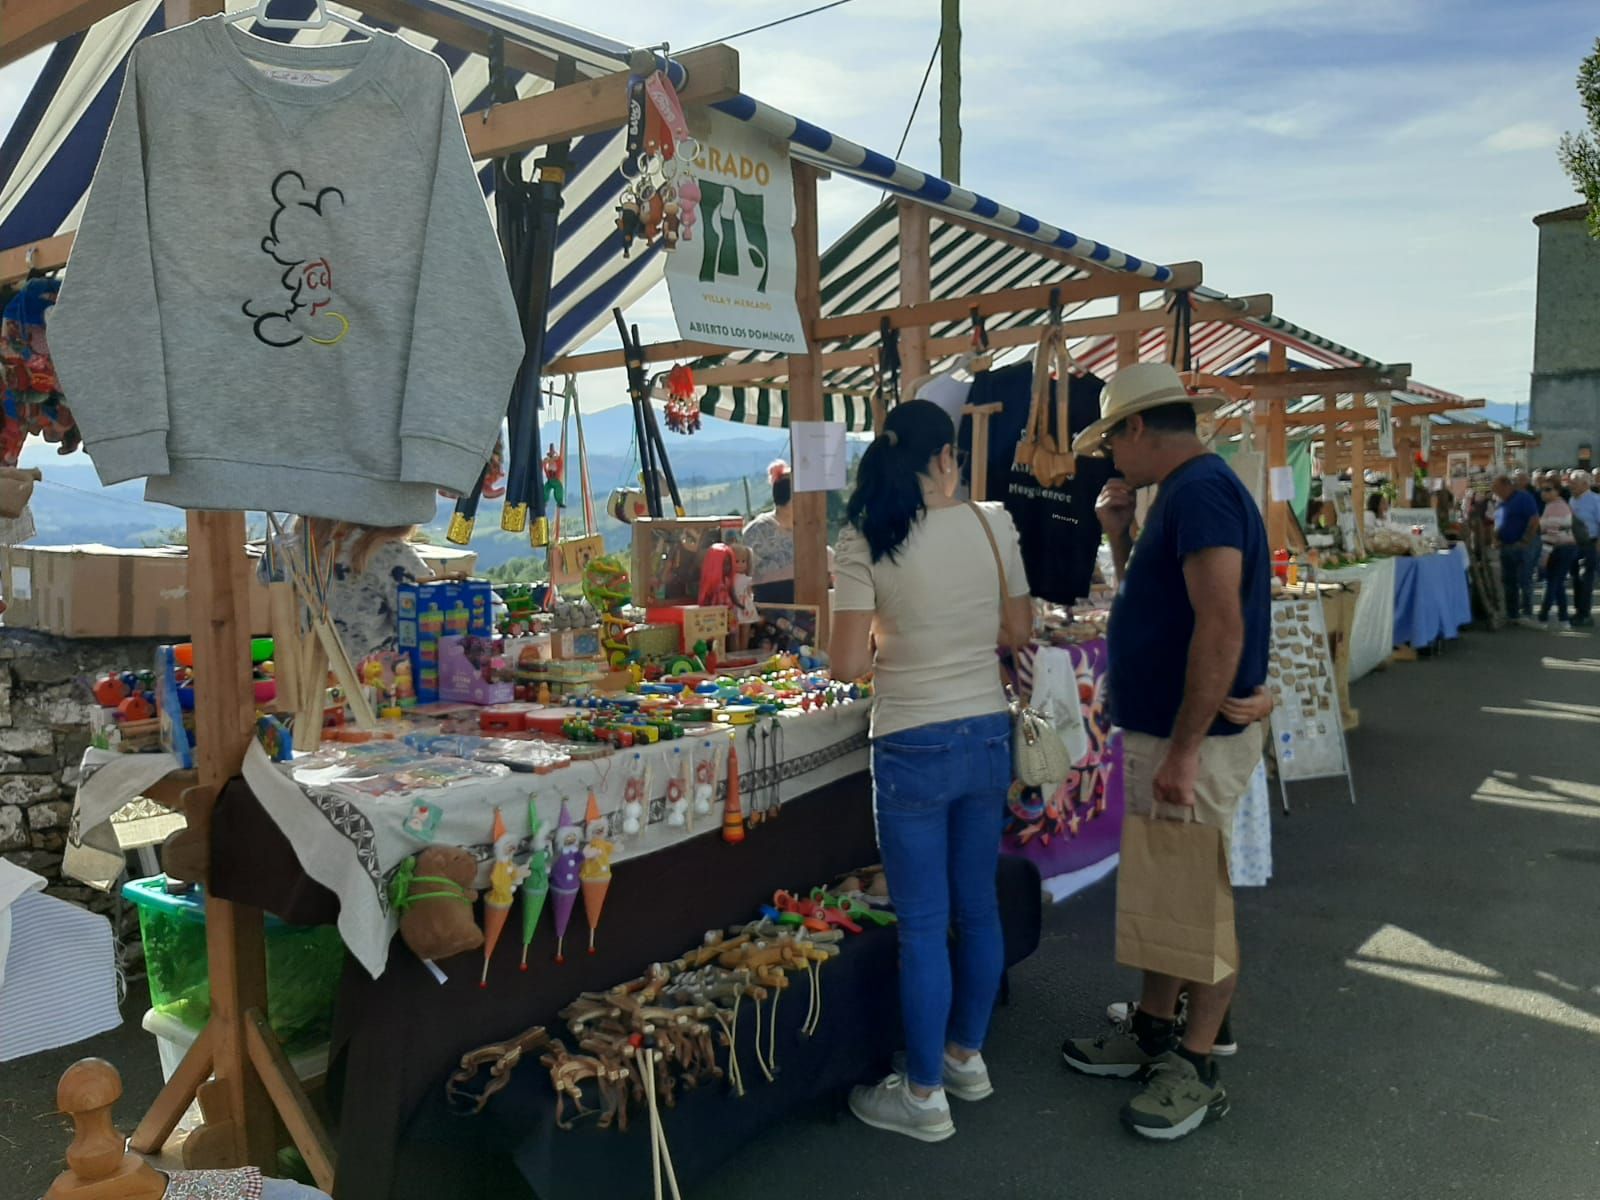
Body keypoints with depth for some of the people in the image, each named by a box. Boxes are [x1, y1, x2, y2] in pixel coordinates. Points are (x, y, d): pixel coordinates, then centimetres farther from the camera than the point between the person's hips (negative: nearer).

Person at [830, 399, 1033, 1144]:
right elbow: (1018, 632, 7)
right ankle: (967, 1057, 37)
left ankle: (924, 1097, 20)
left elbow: (847, 665, -14)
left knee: (923, 924, 6)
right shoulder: (993, 524, -3)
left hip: (913, 748, -4)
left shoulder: (866, 541, -13)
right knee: (977, 905, 19)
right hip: (987, 737, 4)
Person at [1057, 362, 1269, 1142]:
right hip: (1160, 733, 10)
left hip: (1193, 741, -10)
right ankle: (1152, 1034, 33)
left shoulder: (1201, 489, -18)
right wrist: (1121, 537, 7)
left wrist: (1183, 751, -27)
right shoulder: (1183, 492, 13)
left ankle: (1197, 1071, 17)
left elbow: (1222, 626, -27)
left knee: (1201, 903, 3)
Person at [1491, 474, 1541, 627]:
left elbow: (1534, 521, -17)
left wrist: (1525, 542, -18)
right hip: (1506, 546, 8)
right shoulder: (1502, 502, 13)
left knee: (1524, 580, -5)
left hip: (1523, 546, -8)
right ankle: (1512, 614, 17)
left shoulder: (1523, 498, -11)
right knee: (1508, 581, 10)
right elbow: (1497, 523, 24)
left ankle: (1527, 614, 0)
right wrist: (1496, 537, 5)